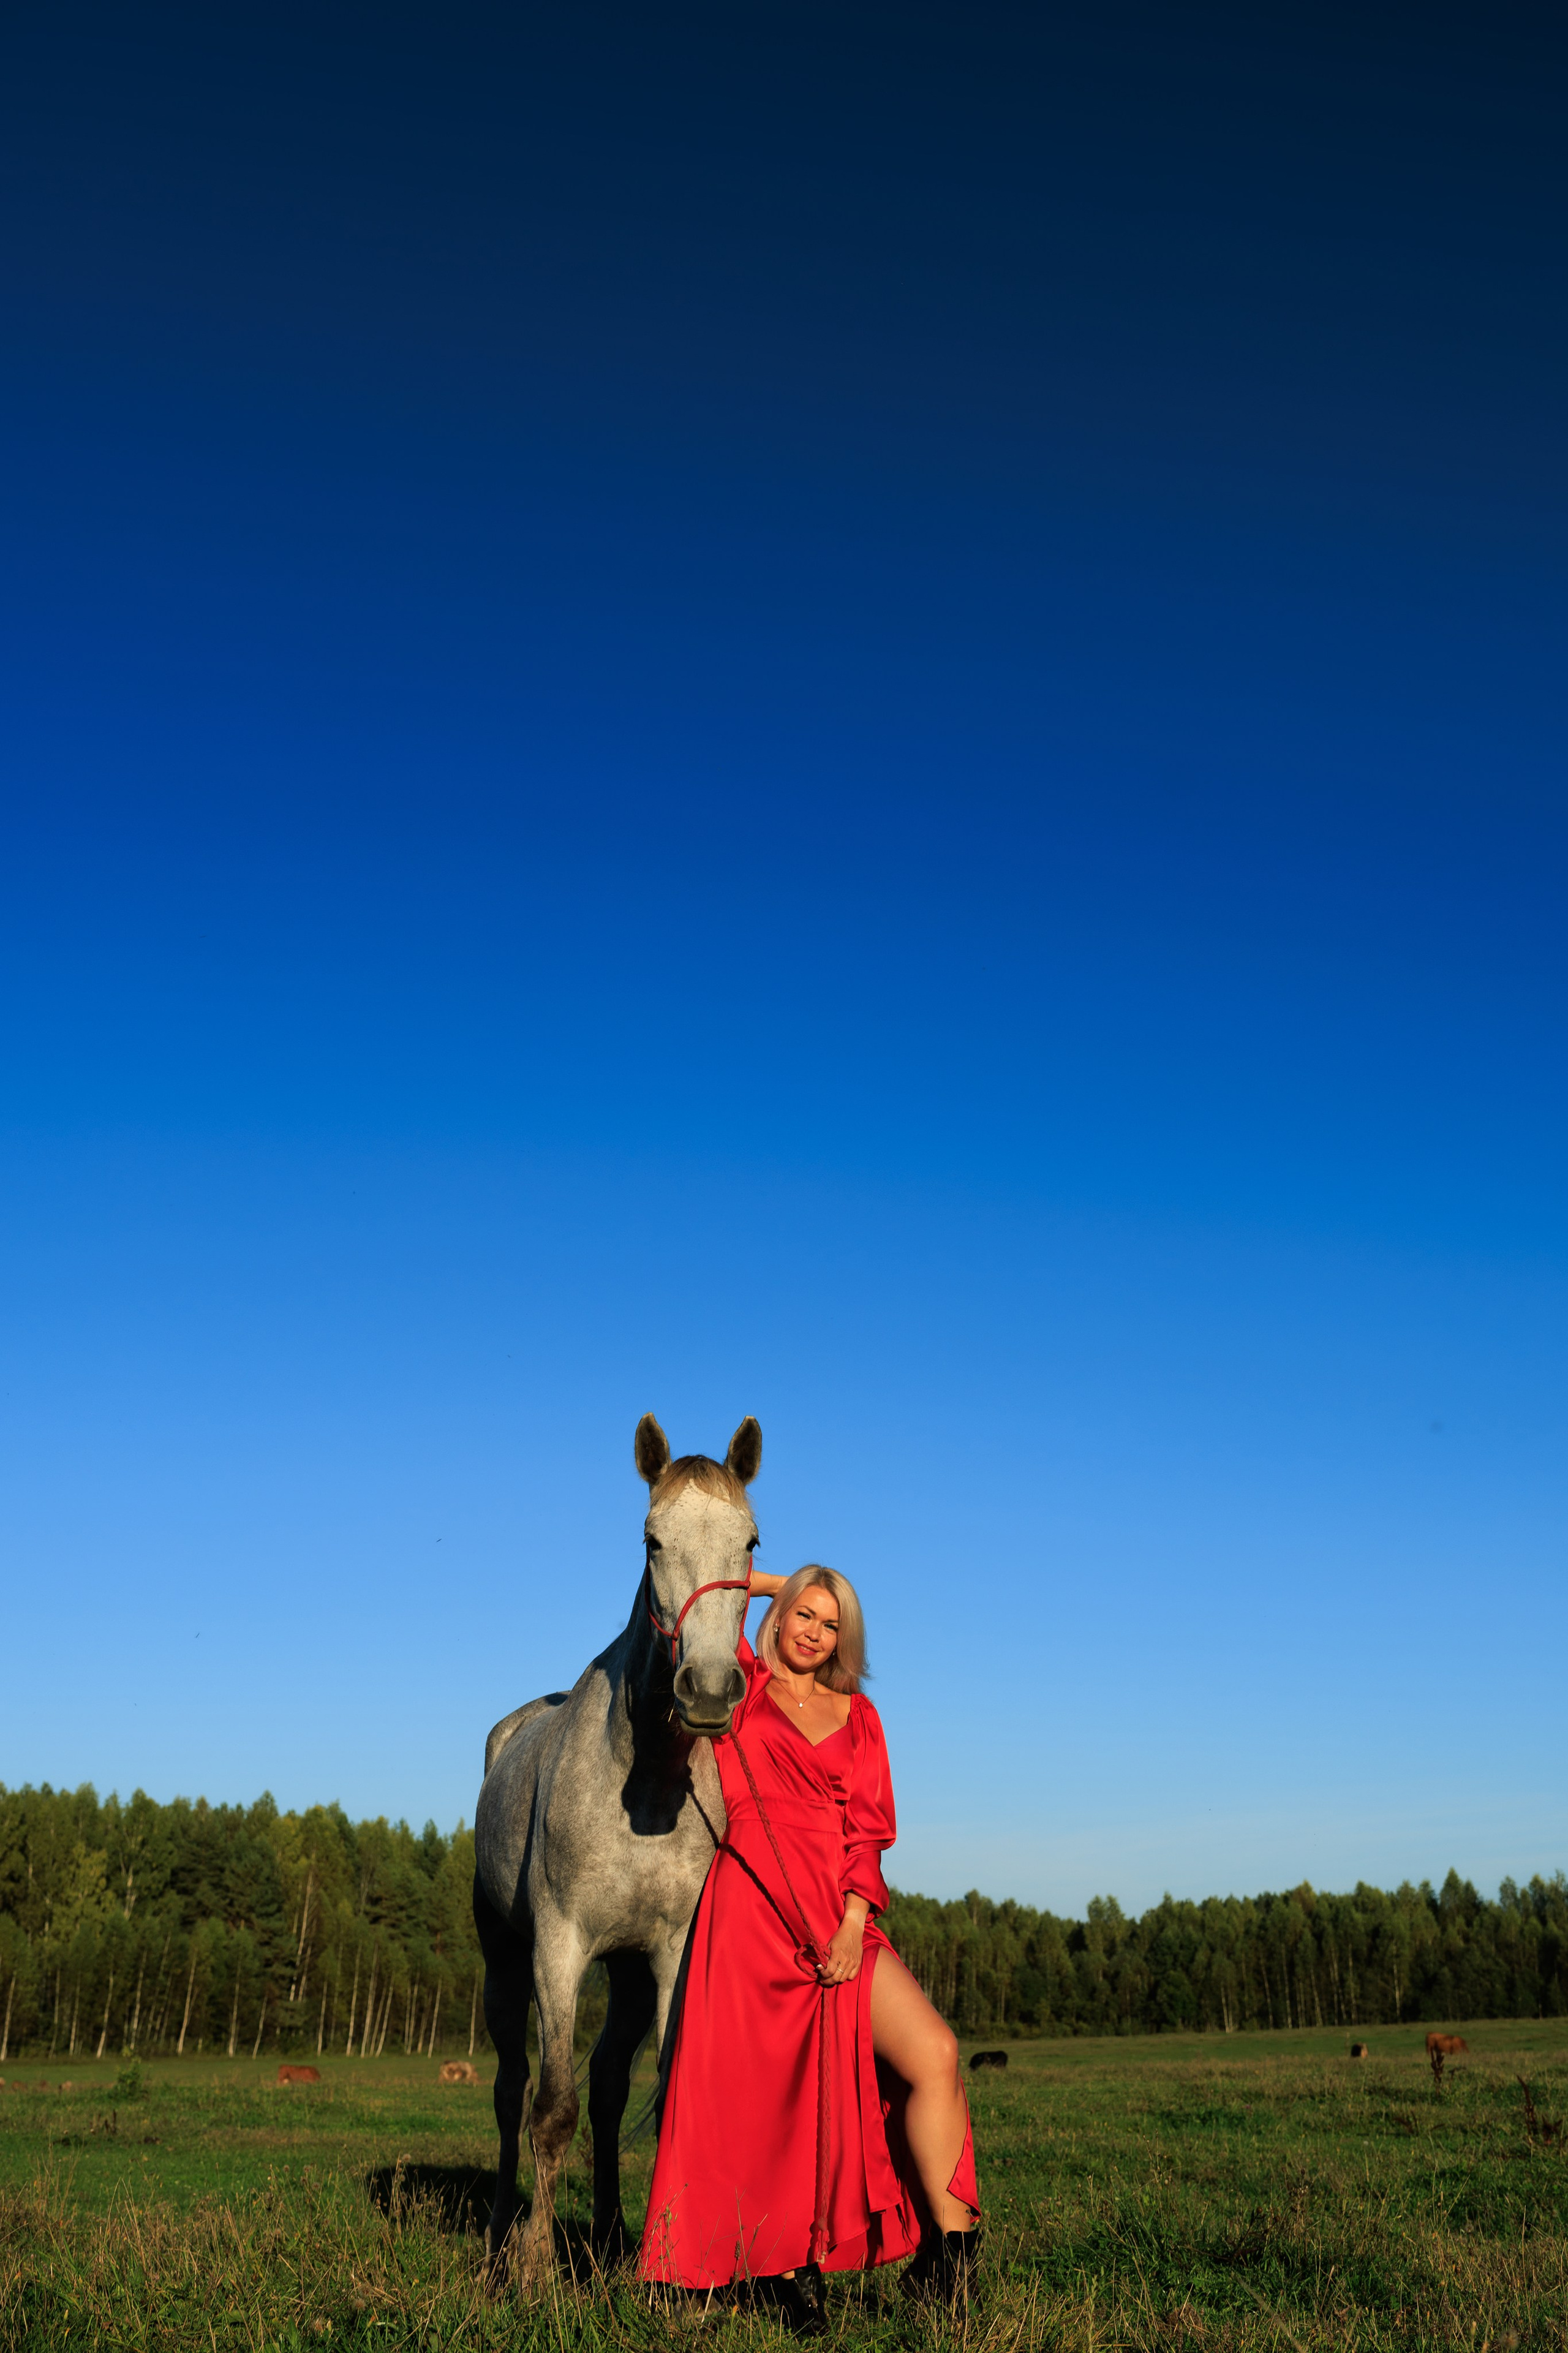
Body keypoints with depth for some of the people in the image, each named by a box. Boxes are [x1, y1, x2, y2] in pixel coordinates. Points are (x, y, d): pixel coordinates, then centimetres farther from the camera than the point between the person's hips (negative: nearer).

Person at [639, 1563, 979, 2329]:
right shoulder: (743, 1689, 8)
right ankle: (784, 2266, 18)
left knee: (934, 2054, -15)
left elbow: (870, 1827, 7)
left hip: (839, 1917, 3)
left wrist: (854, 1922, -5)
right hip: (752, 1913, -2)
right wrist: (775, 1584, 12)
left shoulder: (857, 1715, 15)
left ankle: (951, 2252, -7)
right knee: (764, 2099, -2)